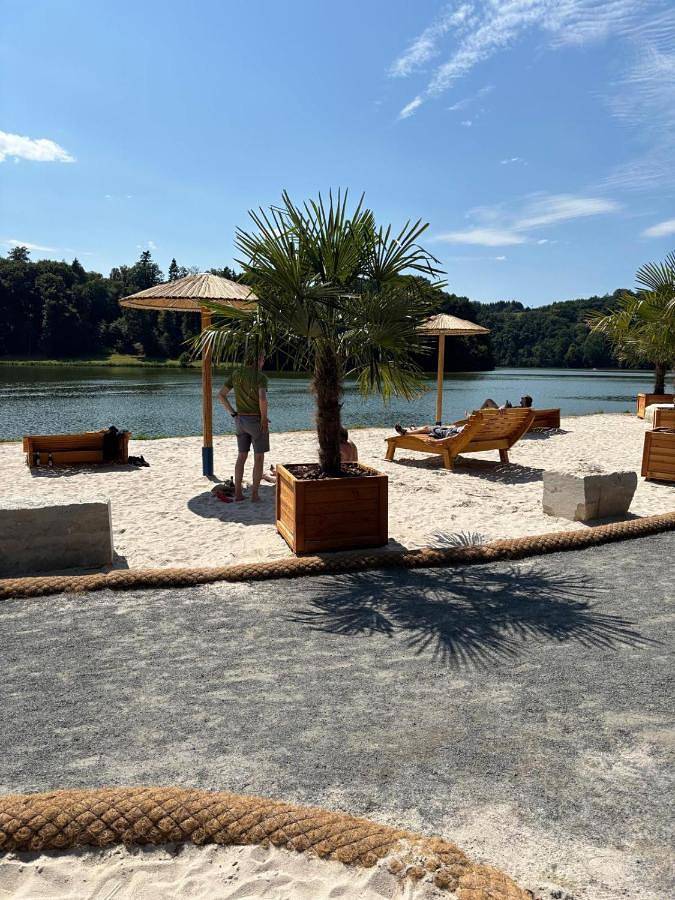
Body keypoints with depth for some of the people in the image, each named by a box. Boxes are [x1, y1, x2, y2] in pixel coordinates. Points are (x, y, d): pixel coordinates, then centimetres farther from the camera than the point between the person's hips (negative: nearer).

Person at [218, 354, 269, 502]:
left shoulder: (235, 373, 5)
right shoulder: (261, 377, -15)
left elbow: (221, 394, 5)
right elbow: (263, 399, -31)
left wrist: (233, 414, 8)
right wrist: (264, 419, -17)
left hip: (240, 420, 6)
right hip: (257, 421, -6)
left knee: (242, 456, 14)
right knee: (259, 458, 5)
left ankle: (238, 493, 15)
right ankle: (255, 494, 6)